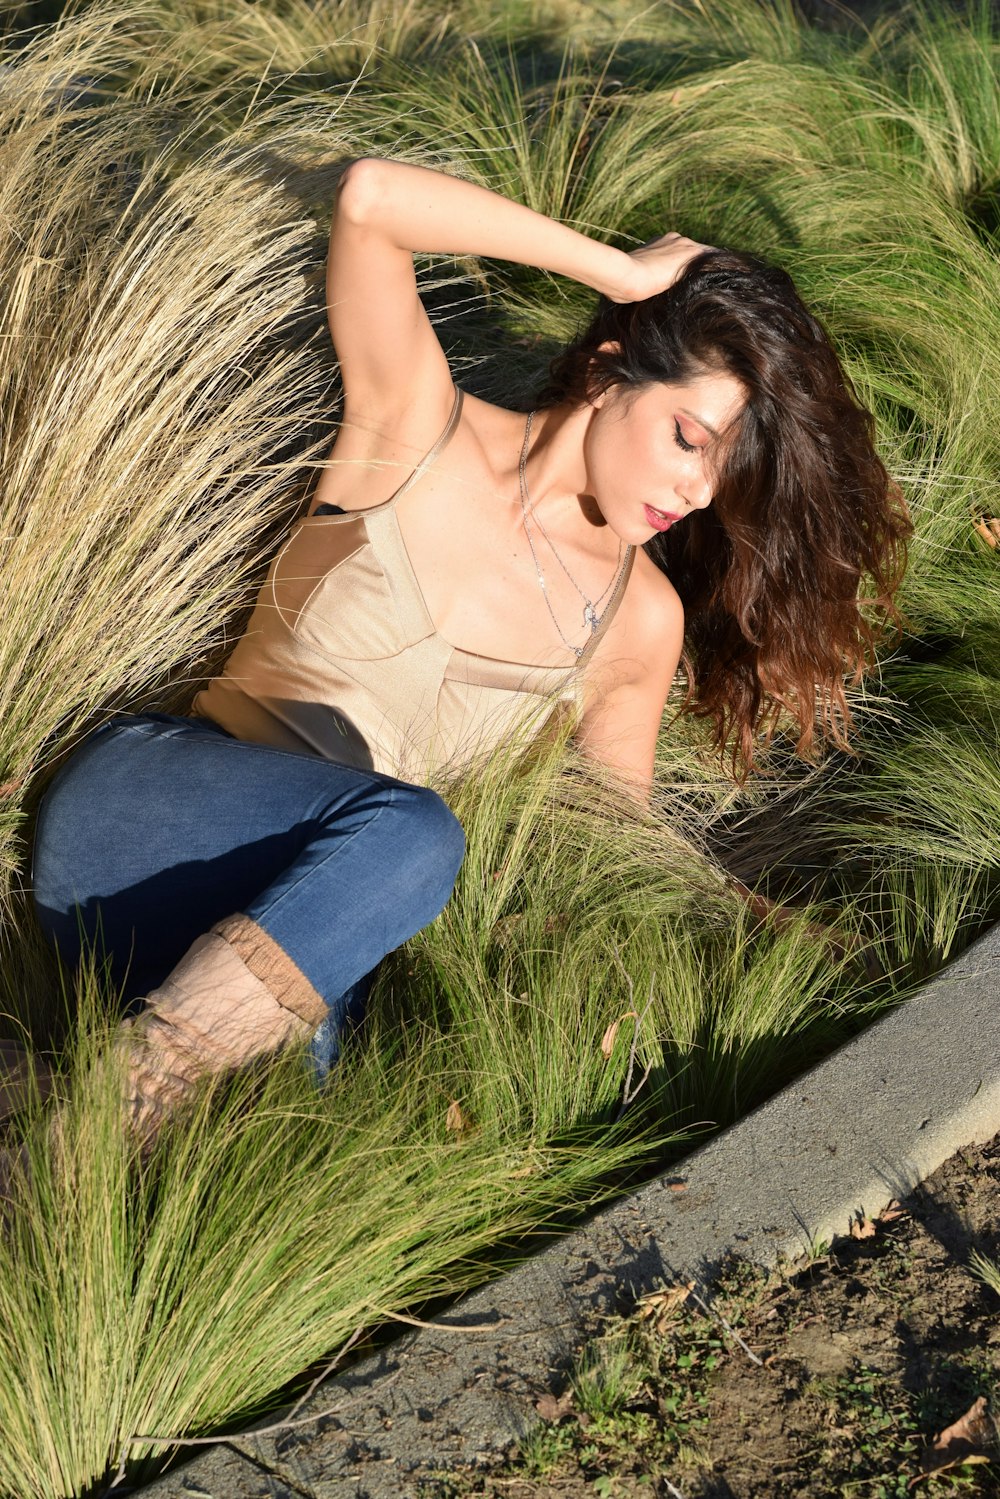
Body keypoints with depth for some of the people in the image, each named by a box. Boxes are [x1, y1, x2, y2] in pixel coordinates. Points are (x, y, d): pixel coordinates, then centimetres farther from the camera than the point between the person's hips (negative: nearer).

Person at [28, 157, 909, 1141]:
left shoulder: (641, 622, 8)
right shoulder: (419, 429, -2)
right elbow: (369, 195, -16)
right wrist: (619, 271, -8)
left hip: (315, 929, 3)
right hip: (144, 802, -2)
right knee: (406, 833, -35)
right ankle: (113, 1095, -32)